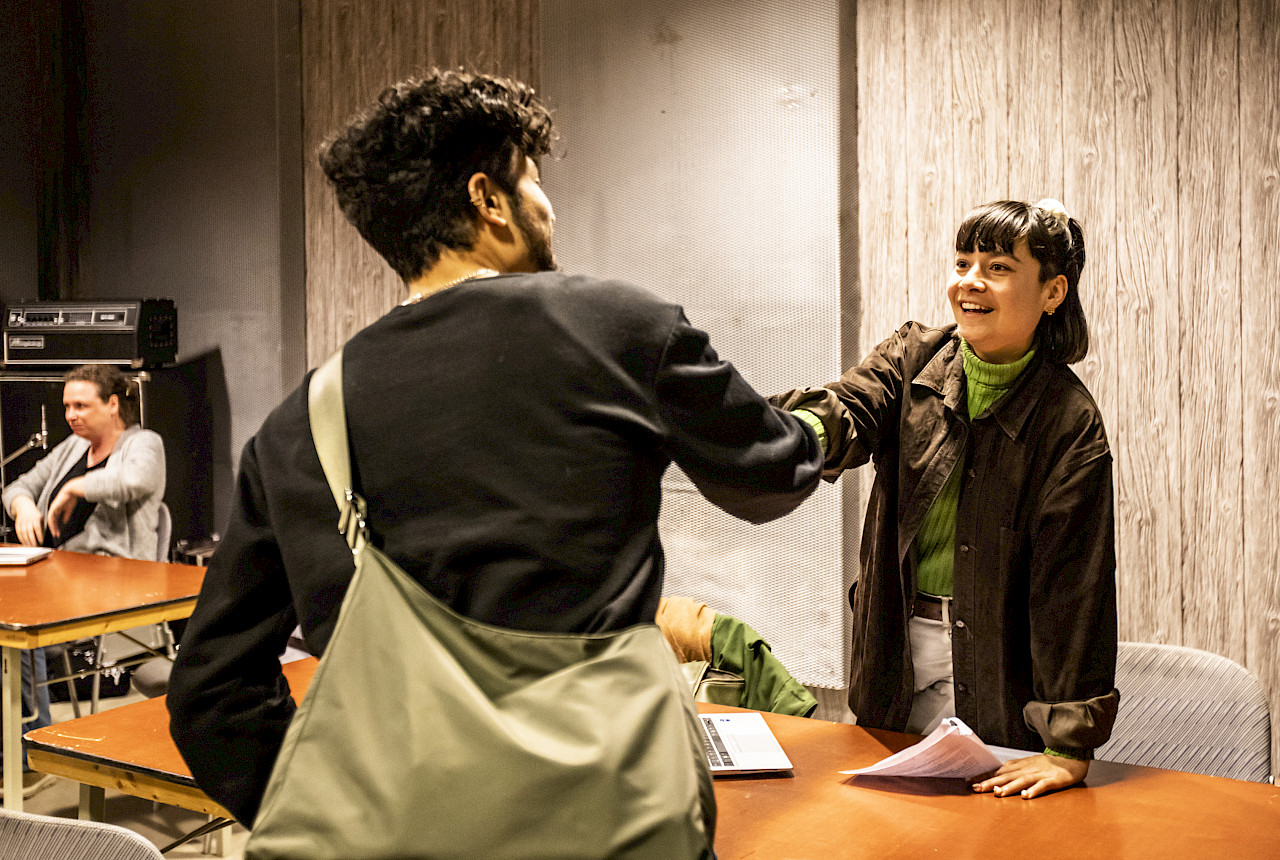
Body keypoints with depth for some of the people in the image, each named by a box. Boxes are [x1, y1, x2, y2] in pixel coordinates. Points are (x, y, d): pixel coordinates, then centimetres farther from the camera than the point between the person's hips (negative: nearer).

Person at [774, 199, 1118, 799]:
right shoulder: (913, 357, 0)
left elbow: (1073, 585, -18)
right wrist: (807, 429, -46)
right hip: (896, 649, 4)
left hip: (991, 674, -4)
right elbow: (853, 409, -20)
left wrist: (1070, 744, -21)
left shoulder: (1069, 422, -14)